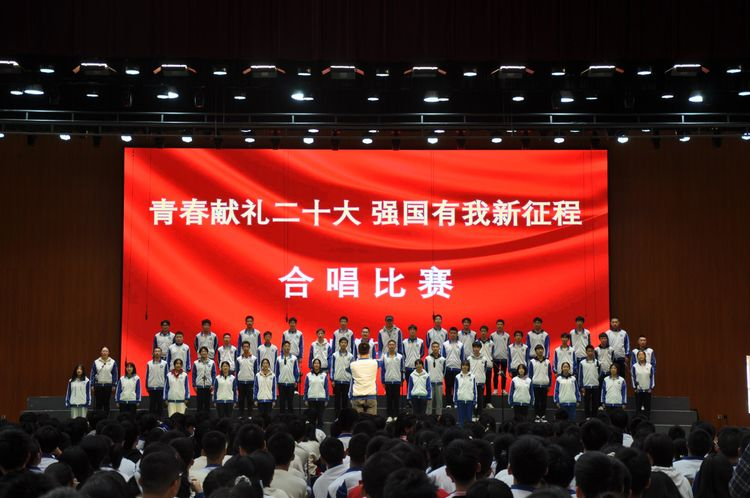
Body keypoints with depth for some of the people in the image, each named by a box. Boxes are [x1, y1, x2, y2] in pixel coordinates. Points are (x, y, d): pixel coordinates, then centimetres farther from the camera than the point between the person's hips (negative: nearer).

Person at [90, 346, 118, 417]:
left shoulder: (113, 362, 2)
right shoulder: (96, 362, 4)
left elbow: (115, 375, 2)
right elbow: (92, 374, 5)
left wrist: (114, 385, -3)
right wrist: (92, 385, -1)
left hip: (108, 386, 0)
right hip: (98, 385, 0)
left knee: (107, 403, 5)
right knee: (98, 403, 1)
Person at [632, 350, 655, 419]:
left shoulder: (650, 366, 2)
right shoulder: (634, 366, -2)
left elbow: (652, 377, 3)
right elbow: (633, 377, -1)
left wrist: (651, 387, -2)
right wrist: (635, 387, -6)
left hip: (647, 390, 1)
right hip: (638, 390, -1)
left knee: (647, 407, 5)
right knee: (638, 407, 3)